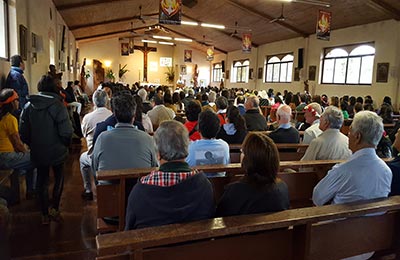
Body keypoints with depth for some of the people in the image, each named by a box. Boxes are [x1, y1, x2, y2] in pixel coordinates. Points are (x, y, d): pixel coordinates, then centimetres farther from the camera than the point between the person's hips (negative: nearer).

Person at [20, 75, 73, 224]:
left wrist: (32, 145, 14)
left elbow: (23, 132, -3)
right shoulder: (58, 106, -17)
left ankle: (45, 214, 25)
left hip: (37, 152, 3)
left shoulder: (28, 106, -5)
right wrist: (65, 145, -1)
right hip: (57, 152, -3)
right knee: (59, 179, 21)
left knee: (42, 181, 17)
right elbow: (66, 132, -21)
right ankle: (54, 208, 17)